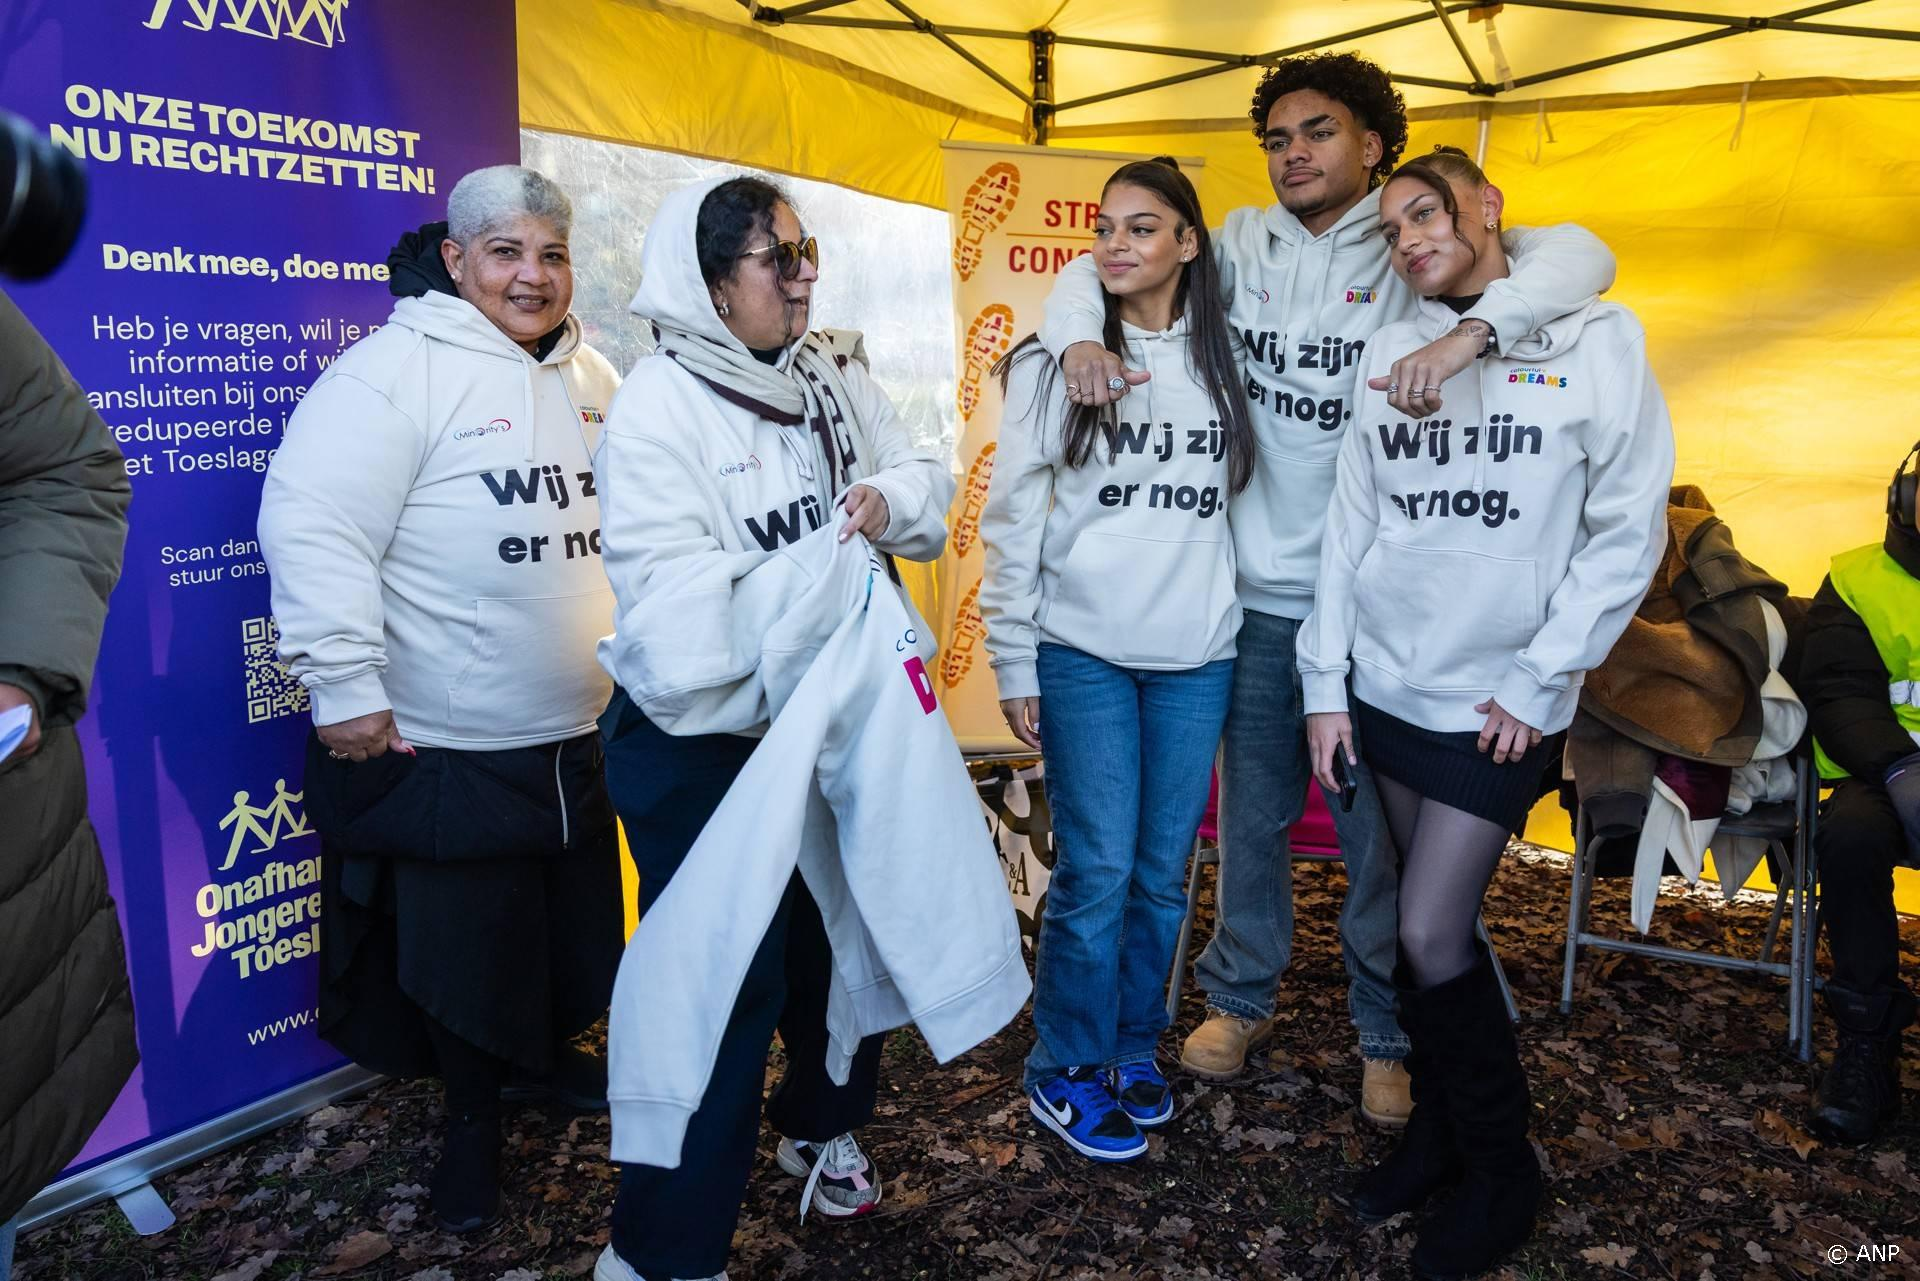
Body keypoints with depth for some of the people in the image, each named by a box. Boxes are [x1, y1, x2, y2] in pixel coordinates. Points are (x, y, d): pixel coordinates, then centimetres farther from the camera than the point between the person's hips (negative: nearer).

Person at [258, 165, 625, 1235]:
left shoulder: (593, 376, 8)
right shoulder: (396, 371, -15)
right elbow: (315, 529, -19)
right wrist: (344, 687, -21)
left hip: (582, 737, 6)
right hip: (442, 749, -6)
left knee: (575, 917, 22)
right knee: (460, 942, 9)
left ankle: (557, 1048, 48)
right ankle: (475, 1115, 33)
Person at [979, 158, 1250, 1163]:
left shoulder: (1221, 359, 8)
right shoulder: (1054, 360, -1)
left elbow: (1234, 503, 13)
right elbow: (1011, 517, -2)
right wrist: (1013, 664, -5)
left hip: (1197, 657, 3)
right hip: (1082, 653, -3)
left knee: (1162, 870, 9)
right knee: (1097, 869, -3)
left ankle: (1132, 1049, 29)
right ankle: (1065, 1070, 17)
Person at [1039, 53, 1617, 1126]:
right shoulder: (1243, 245, 7)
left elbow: (1580, 255, -15)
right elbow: (1095, 265, 12)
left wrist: (1472, 333, -33)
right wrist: (1079, 336, -10)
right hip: (1259, 592, 3)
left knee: (1378, 826, 8)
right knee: (1252, 812, 16)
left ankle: (1389, 1036, 28)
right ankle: (1242, 998, 36)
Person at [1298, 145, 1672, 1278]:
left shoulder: (1597, 339, -3)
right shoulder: (1392, 352, 7)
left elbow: (1629, 528, -6)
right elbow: (1352, 523, 6)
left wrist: (1539, 683, -10)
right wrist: (1325, 684, 2)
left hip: (1502, 700, -4)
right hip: (1387, 685, 4)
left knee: (1433, 934, -6)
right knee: (1427, 926, 11)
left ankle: (1502, 1167, 17)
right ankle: (1441, 1128, 31)